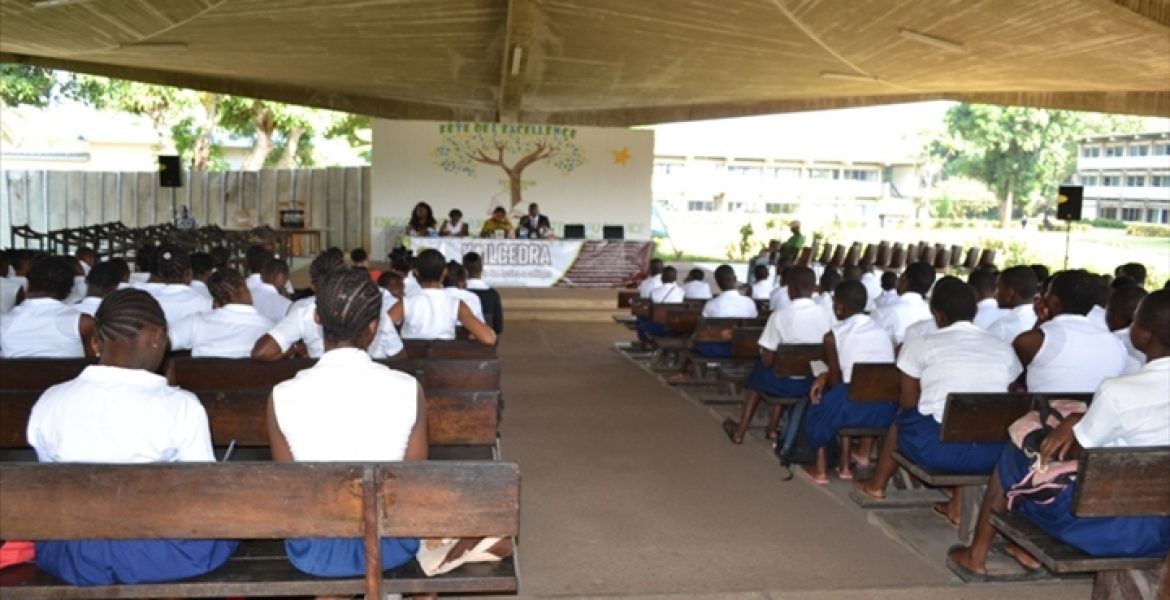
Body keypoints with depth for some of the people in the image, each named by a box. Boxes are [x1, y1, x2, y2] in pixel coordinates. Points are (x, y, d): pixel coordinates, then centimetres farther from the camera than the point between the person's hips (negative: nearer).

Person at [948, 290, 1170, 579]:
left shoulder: (1118, 391, -24)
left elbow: (1074, 460, -10)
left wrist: (1072, 423, 6)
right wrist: (1080, 422, 2)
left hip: (1107, 526, -7)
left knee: (1012, 457, 14)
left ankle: (976, 556, 28)